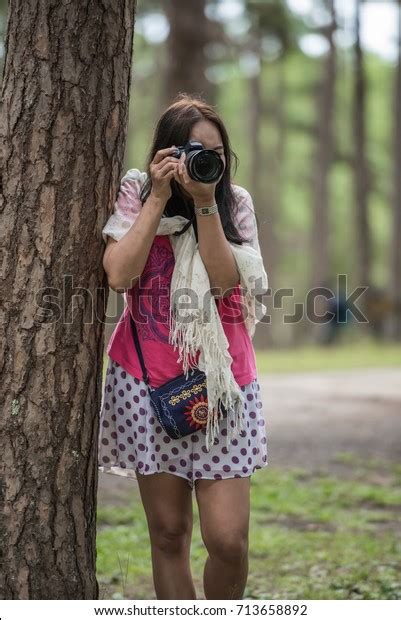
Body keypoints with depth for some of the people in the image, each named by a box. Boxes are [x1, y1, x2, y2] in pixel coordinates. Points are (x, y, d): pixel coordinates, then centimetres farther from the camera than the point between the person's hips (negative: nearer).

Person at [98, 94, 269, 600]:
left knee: (228, 538, -8)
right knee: (168, 533, 3)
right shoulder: (136, 193, 2)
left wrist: (205, 202, -17)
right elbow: (118, 275, -12)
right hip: (148, 376, 0)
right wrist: (159, 198, -13)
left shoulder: (236, 202, 4)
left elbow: (224, 279, -11)